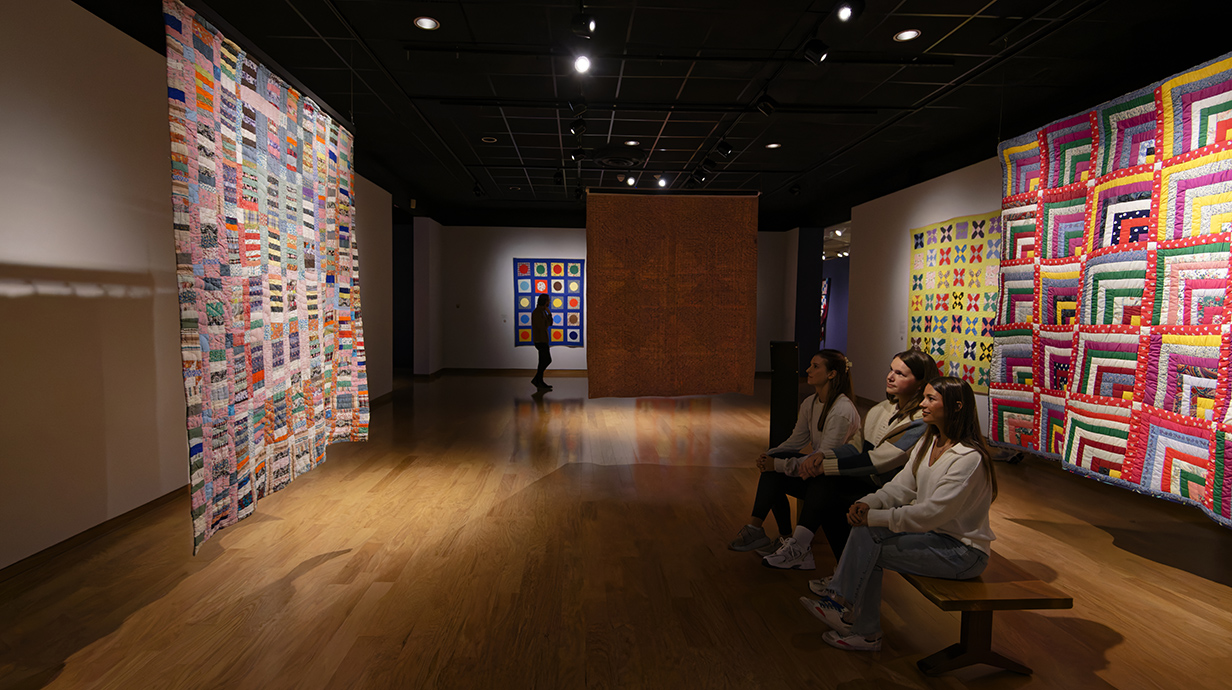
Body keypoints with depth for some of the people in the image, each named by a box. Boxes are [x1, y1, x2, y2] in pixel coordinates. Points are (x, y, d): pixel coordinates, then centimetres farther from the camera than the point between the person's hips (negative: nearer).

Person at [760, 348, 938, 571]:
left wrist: (826, 467, -23)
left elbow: (878, 460, -24)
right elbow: (857, 446, 9)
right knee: (821, 482, -21)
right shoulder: (882, 409, 11)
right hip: (868, 482, 7)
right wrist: (822, 455, -10)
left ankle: (800, 549, -15)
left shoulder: (922, 422, -17)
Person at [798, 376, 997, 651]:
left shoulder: (969, 458, -22)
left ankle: (845, 609, 3)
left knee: (868, 550, -19)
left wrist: (876, 517, -23)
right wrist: (868, 503, -15)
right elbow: (903, 485, 4)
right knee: (865, 530, -14)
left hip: (961, 549, -8)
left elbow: (933, 512, -27)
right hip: (932, 532, 8)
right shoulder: (928, 442, 7)